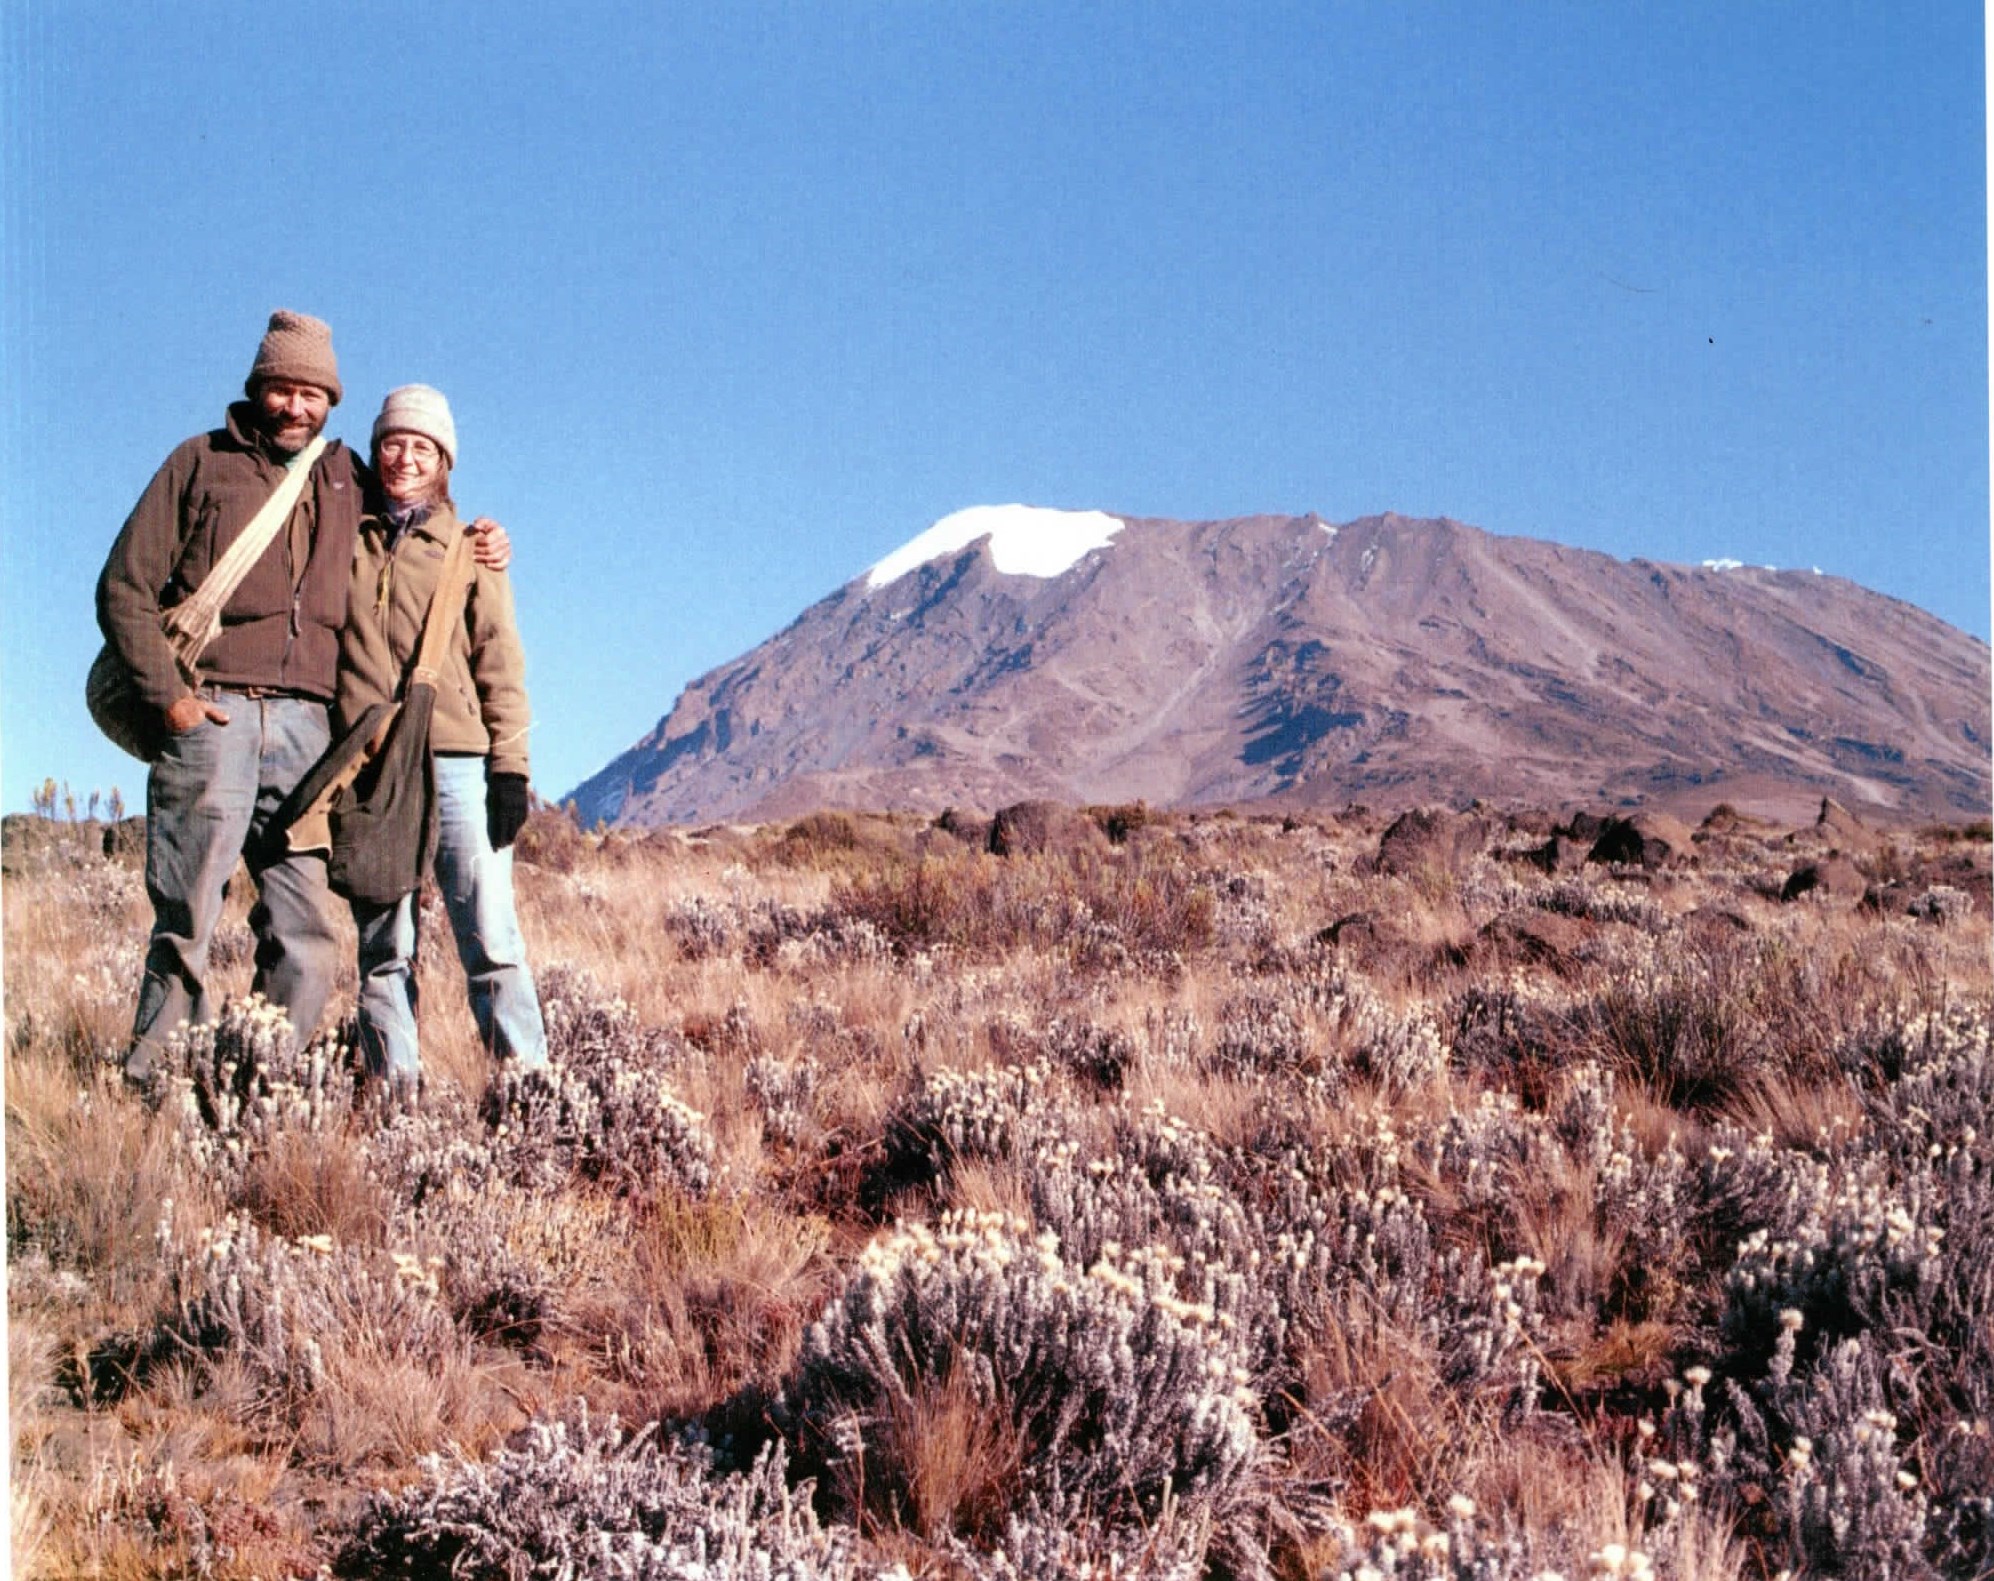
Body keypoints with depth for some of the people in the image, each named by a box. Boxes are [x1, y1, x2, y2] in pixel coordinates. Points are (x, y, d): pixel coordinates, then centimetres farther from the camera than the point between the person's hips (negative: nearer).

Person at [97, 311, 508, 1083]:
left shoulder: (348, 479, 19)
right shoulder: (202, 463, 9)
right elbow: (125, 589, 5)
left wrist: (472, 553, 12)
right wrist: (168, 694, -7)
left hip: (305, 722, 3)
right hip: (211, 715, -3)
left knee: (305, 934, 0)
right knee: (186, 920, -2)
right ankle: (148, 1084, 6)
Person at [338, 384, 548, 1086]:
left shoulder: (470, 549, 13)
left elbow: (500, 665, 9)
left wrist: (509, 768, -1)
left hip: (455, 760, -2)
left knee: (490, 936, -8)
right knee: (382, 946, 2)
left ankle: (529, 1081, -8)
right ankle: (395, 1086, 5)